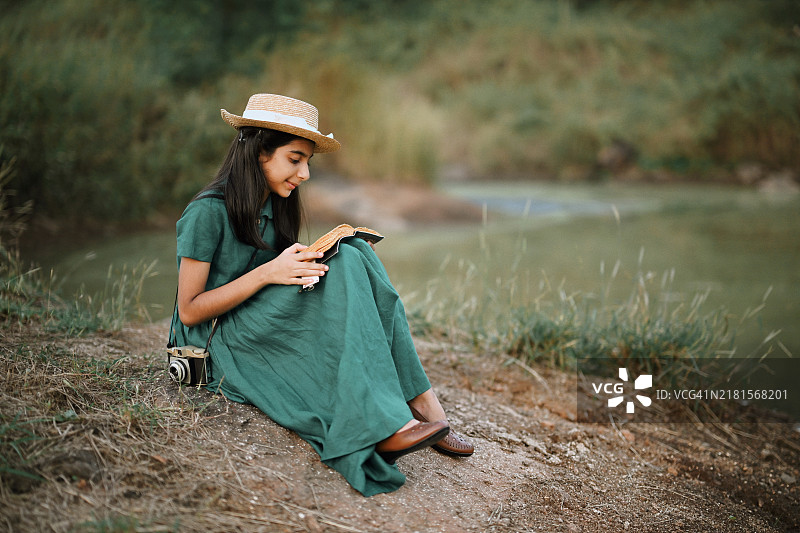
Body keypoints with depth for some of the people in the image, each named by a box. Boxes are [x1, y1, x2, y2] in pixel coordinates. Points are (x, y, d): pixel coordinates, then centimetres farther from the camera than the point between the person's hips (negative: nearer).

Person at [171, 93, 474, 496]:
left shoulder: (274, 207, 10)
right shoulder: (208, 213, -14)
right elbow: (189, 311, -15)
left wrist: (307, 264, -7)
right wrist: (268, 273, -23)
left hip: (270, 334, 7)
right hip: (218, 346, -7)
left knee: (353, 253, -16)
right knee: (341, 271, -27)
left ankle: (419, 400, -23)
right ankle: (383, 425, -35)